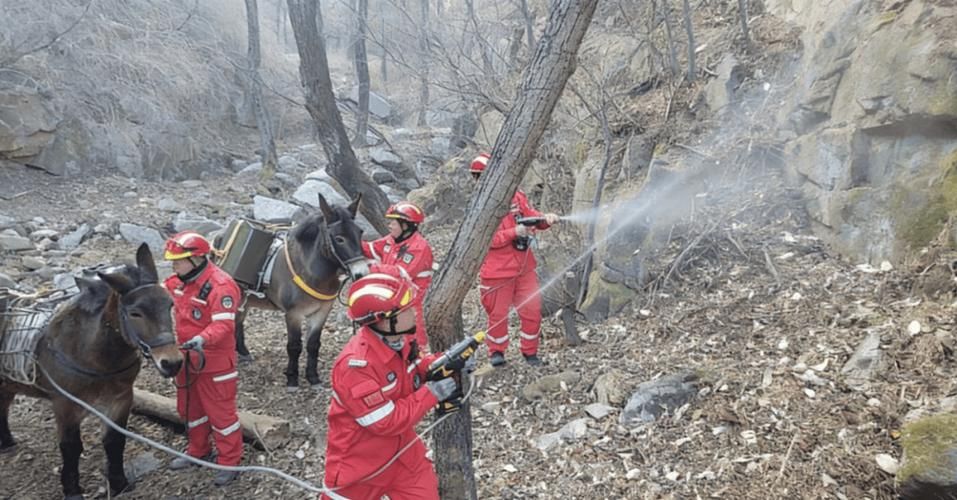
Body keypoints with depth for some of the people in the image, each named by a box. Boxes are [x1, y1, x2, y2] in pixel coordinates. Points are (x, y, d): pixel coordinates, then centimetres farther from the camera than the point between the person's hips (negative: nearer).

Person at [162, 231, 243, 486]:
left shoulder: (220, 286, -25)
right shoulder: (178, 281, 1)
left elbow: (223, 325, -30)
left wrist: (202, 339, -46)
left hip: (214, 361, -8)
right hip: (186, 358, 9)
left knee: (220, 410, 3)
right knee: (189, 407, 22)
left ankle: (230, 461, 17)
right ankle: (198, 451, 42)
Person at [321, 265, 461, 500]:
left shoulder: (396, 340, -10)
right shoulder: (355, 364, -32)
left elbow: (413, 370, 10)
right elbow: (387, 422, -28)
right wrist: (432, 393, -23)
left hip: (403, 451, 6)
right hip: (359, 462, -6)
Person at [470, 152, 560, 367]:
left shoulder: (515, 195, 4)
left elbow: (531, 215, 9)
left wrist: (546, 219, -13)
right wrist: (514, 233, -26)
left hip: (524, 266, 5)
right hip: (498, 271, -5)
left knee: (532, 310, 8)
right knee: (498, 313, 8)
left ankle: (530, 351, 25)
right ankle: (496, 352, 30)